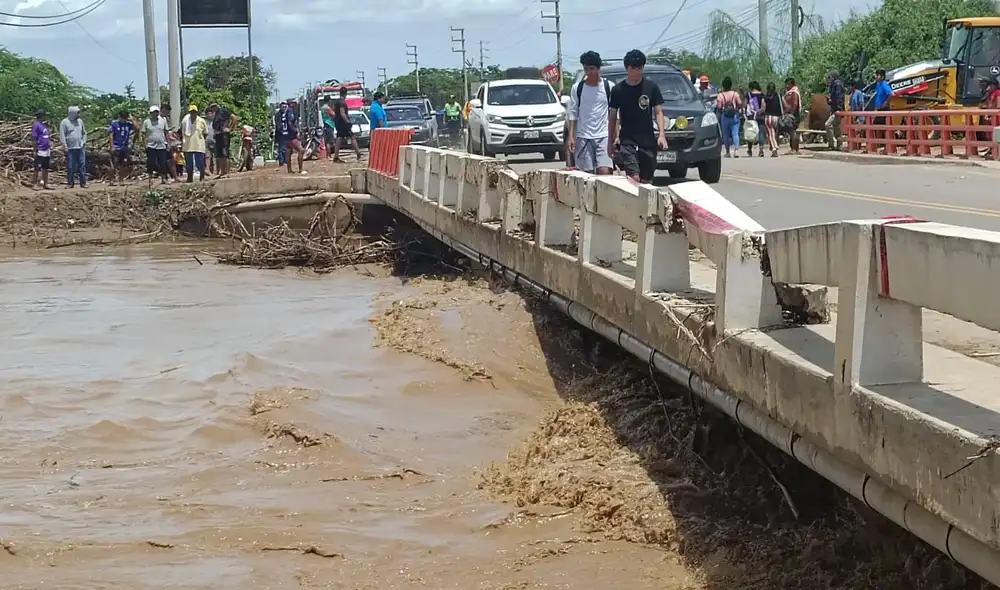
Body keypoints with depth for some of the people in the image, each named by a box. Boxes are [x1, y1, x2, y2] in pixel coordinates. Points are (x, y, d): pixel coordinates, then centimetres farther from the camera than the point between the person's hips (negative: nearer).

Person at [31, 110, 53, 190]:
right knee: (37, 168, -4)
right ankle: (34, 184, -1)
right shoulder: (36, 125, -9)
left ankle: (45, 184, 15)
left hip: (47, 150, 8)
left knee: (46, 168, 10)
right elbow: (34, 138, -13)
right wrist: (35, 150, -16)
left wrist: (50, 146, 15)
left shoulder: (44, 125, 16)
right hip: (40, 151, -8)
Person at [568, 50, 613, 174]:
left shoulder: (609, 87, 3)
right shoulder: (577, 88, 5)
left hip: (604, 136, -1)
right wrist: (571, 136, -2)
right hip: (583, 137, 1)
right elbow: (572, 113, 6)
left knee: (605, 172, -15)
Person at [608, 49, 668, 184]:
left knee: (646, 180, 7)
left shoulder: (651, 87, 1)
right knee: (634, 178, -16)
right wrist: (611, 140, 9)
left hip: (648, 141, 2)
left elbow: (658, 112, 3)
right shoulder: (618, 90, 1)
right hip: (627, 141, -1)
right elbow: (612, 117, 8)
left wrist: (661, 134, -9)